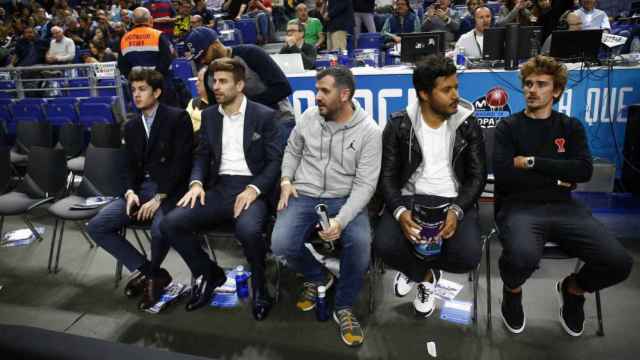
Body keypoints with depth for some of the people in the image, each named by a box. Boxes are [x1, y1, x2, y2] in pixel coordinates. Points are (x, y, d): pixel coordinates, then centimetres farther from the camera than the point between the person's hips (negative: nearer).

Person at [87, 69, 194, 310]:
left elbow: (182, 162, -13)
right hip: (141, 189, 7)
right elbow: (131, 167, 15)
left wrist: (158, 198, -19)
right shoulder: (131, 127, 16)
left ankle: (149, 272, 2)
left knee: (159, 228, -34)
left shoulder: (177, 118, -5)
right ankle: (150, 272, -1)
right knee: (96, 226, -9)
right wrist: (131, 192, -7)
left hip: (170, 189, -6)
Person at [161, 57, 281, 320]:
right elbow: (202, 156, 16)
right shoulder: (209, 116, 14)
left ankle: (259, 284, -4)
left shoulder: (264, 115, 0)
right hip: (219, 188, 5)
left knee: (248, 229, -36)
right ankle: (209, 273, 9)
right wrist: (196, 183, -5)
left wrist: (253, 189, -19)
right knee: (172, 223, -15)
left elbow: (275, 160, -5)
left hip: (251, 188, -5)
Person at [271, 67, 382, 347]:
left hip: (344, 199, -2)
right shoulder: (309, 117, 1)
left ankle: (344, 308, -3)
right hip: (303, 196, 3)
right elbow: (292, 150, 17)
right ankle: (317, 277, 13)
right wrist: (286, 181, -2)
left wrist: (341, 220, -26)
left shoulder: (369, 130, -9)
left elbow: (365, 184, -12)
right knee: (281, 244, -23)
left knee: (360, 242, -31)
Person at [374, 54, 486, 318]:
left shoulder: (468, 125, 1)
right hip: (410, 198, 0)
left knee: (469, 255, -27)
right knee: (385, 246, -28)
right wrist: (400, 211, -23)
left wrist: (456, 210, -19)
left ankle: (415, 269, 9)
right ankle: (427, 274, 10)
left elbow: (477, 176, 0)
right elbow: (387, 176, -4)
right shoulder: (399, 126, -3)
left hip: (454, 200, 1)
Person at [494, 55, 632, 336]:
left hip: (563, 208, 4)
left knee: (618, 262, -19)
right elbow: (503, 175, -10)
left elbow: (584, 170, -2)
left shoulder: (571, 127, 15)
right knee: (523, 257, -36)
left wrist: (532, 162, -7)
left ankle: (572, 288, 17)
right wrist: (557, 178, -4)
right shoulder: (508, 127, 6)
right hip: (519, 207, -3)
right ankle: (512, 291, 4)